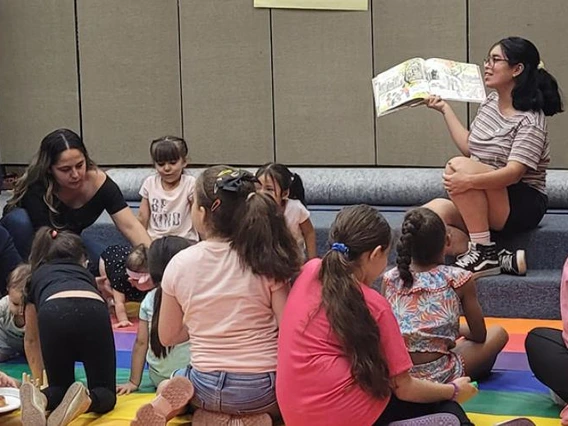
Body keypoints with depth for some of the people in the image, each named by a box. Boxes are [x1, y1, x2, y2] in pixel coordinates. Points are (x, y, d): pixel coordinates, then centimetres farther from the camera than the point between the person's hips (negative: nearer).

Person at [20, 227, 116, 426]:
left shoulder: (38, 276, 39)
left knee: (60, 388, 19)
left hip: (54, 314, 0)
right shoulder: (85, 274, 41)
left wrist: (37, 378, 60)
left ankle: (40, 399, -17)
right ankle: (84, 401, -25)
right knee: (104, 392, 11)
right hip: (93, 311, 0)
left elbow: (31, 339, 47)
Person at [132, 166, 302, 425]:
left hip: (206, 388, 2)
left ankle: (174, 403, -1)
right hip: (263, 390, -2)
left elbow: (167, 337, 5)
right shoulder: (266, 260, -11)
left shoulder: (180, 264, -6)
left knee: (168, 384, 36)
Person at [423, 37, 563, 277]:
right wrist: (445, 109, 19)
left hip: (524, 206, -8)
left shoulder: (530, 121, -14)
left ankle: (483, 252, -23)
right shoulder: (490, 103, 11)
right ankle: (501, 261, -20)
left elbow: (514, 173, -25)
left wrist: (469, 180, -39)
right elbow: (468, 148, 18)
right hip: (480, 204, 8)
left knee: (457, 167, -30)